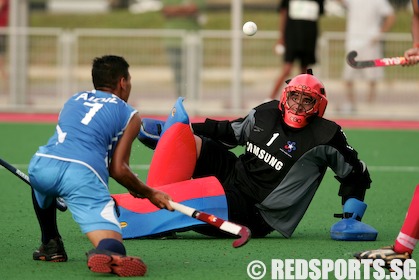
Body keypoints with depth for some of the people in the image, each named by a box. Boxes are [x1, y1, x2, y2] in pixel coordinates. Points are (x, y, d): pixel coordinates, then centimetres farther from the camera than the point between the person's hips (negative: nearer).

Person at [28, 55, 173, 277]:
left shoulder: (74, 99, 33)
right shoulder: (129, 115, 20)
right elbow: (118, 169, 9)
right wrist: (150, 194, 26)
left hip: (42, 164, 4)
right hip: (83, 173, -4)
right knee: (112, 246, -11)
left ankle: (50, 245, 38)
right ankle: (106, 252, -45)